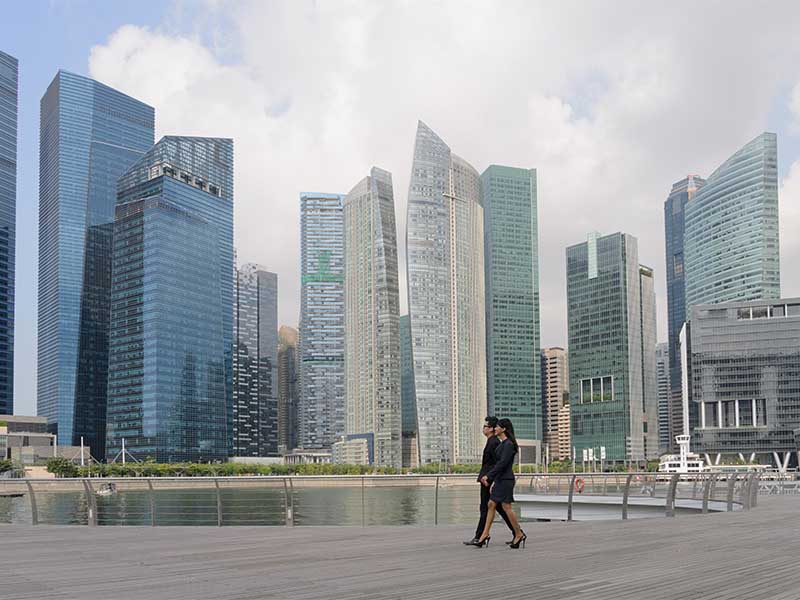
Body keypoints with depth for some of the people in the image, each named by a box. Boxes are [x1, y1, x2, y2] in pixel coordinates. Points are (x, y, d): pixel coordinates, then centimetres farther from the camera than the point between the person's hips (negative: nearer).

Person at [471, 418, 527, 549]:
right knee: (491, 505, 6)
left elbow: (502, 463, -21)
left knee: (506, 507, -5)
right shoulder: (502, 444, 16)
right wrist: (492, 481, 19)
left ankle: (519, 534, 6)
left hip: (506, 479, -10)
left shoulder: (508, 444, -14)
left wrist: (488, 476, -20)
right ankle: (485, 535, 6)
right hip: (499, 479, 10)